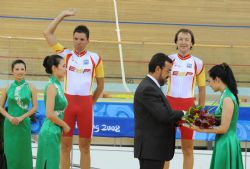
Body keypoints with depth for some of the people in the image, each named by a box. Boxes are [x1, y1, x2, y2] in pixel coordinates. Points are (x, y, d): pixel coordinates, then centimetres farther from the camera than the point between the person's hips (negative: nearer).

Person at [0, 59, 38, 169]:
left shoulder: (30, 88, 0)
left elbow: (35, 107, 0)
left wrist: (21, 118, -11)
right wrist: (9, 117, -10)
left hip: (24, 124, -1)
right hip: (10, 124, 1)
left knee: (24, 153, 2)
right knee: (11, 152, 2)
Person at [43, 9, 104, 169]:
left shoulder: (95, 58, 4)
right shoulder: (66, 54, 5)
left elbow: (100, 84, 13)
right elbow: (48, 33, 1)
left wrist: (92, 102, 10)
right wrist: (63, 15, 3)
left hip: (85, 103, 0)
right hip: (67, 101, 0)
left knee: (85, 145, 4)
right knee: (65, 144, 3)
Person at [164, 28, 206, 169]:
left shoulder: (197, 63, 4)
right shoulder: (169, 60, 3)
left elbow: (202, 89, 9)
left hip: (188, 106, 0)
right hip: (170, 104, 0)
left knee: (188, 147, 5)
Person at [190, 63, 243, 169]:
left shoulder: (227, 99, -18)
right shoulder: (226, 95, 9)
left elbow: (223, 128, -18)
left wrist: (201, 129, -11)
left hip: (226, 143, -9)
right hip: (223, 142, 9)